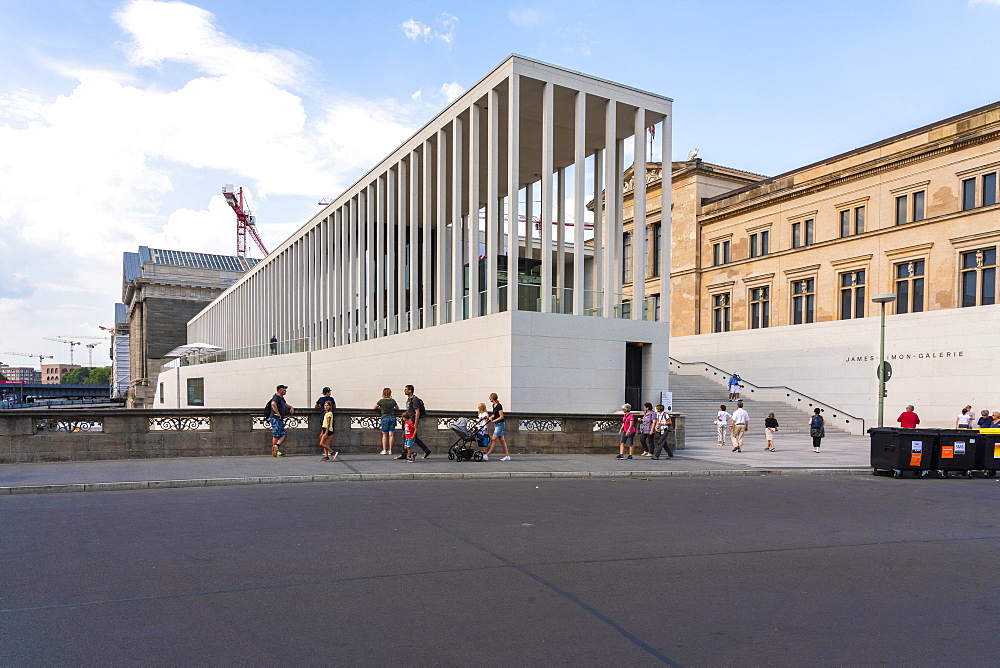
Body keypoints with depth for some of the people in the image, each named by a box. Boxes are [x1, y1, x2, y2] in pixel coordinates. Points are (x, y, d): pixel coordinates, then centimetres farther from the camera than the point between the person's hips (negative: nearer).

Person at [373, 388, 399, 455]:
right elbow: (397, 408, 20)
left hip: (384, 418, -2)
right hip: (392, 417, 2)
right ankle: (390, 450, 2)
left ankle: (384, 450, 5)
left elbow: (375, 407, 10)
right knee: (391, 434, 2)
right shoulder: (393, 400, 4)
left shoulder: (381, 401, -4)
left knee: (385, 435, 7)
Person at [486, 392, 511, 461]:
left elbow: (501, 417, -18)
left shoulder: (499, 406, -17)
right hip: (496, 424, 9)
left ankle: (486, 455, -11)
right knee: (502, 440, 10)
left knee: (494, 439, -10)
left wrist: (494, 420, -16)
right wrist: (490, 417, 6)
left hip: (500, 424, -9)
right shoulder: (494, 405, 10)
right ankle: (507, 456, 13)